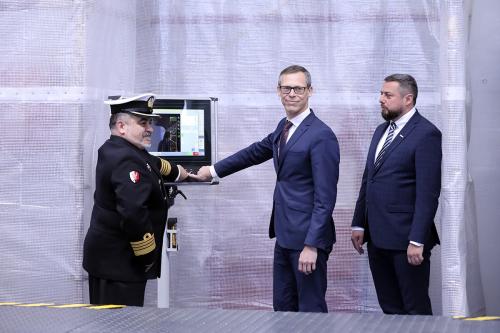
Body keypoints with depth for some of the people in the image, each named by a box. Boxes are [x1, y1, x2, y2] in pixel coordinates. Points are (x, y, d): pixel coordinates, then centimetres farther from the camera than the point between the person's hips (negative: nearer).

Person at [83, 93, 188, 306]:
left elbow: (150, 163, 34)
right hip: (119, 260, -11)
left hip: (107, 255, 11)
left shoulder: (115, 149, 12)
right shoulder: (126, 161, -22)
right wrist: (148, 255, -21)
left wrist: (175, 172, 53)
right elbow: (132, 213, -32)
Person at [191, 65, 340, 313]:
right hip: (285, 235, 9)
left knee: (310, 309, -2)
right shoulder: (284, 127, 11)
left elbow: (325, 197, -19)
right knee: (282, 306, 15)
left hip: (307, 237, -9)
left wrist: (311, 245, -22)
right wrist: (214, 170, 32)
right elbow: (256, 152, 28)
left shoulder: (321, 136, -16)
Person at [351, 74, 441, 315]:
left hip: (405, 238, -8)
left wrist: (417, 240, -20)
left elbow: (428, 192, -16)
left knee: (415, 309, 2)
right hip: (377, 237, 8)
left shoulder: (426, 134, -11)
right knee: (389, 308, 13)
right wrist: (359, 223, 13)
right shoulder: (381, 130, 15)